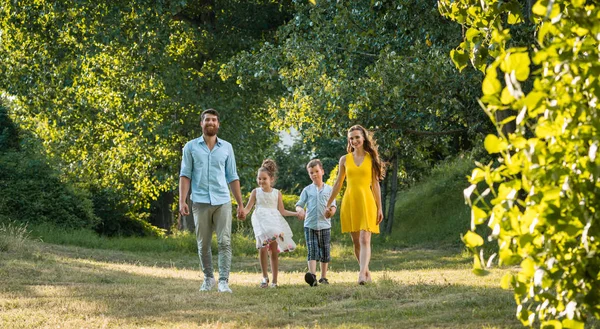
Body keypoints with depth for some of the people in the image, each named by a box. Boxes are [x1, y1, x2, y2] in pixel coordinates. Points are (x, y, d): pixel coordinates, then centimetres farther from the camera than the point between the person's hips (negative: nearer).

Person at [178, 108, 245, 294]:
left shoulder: (226, 147, 11)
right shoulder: (191, 147, 6)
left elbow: (232, 177, 13)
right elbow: (185, 175, 3)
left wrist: (240, 204, 11)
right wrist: (182, 201, -8)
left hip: (222, 201, 1)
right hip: (200, 202, 0)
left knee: (224, 242, -9)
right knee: (203, 245, 6)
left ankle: (224, 281, -11)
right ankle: (208, 278, 21)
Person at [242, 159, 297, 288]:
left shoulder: (277, 193, 8)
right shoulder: (256, 192, 6)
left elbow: (281, 211, 13)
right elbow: (248, 207, 3)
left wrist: (296, 213, 4)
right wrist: (243, 212, -19)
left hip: (274, 223, 1)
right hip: (261, 222, -1)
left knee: (274, 250, 0)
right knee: (263, 248, -17)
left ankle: (274, 281, 5)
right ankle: (265, 276, -3)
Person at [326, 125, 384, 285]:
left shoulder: (371, 158, 4)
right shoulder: (345, 160, 8)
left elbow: (375, 184, 5)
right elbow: (338, 184, 15)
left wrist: (379, 207, 1)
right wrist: (328, 204, 14)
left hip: (366, 201, -3)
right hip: (349, 201, 3)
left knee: (364, 240, -14)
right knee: (356, 241, 5)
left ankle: (362, 273, -25)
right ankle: (366, 273, 15)